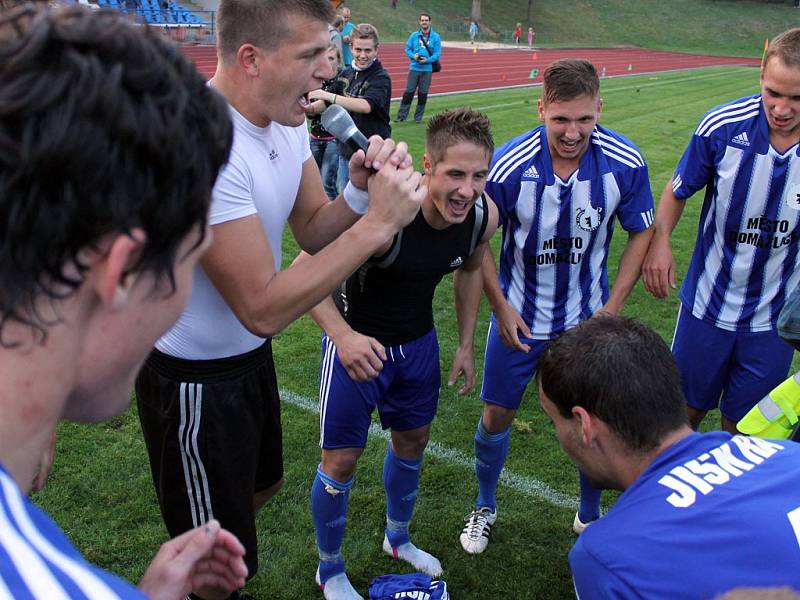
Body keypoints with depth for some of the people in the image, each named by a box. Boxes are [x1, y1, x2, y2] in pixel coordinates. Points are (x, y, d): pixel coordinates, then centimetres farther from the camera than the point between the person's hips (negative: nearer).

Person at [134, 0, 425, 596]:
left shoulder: (285, 118, -5)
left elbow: (314, 231, 0)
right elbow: (262, 308, -30)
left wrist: (360, 193, -20)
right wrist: (378, 223, -31)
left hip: (251, 355, 9)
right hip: (194, 378, -9)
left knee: (262, 483, 31)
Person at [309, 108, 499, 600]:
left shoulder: (484, 215, -16)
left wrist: (466, 346, 7)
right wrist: (343, 335, -44)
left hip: (419, 342, 6)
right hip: (357, 343, -5)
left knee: (413, 443, 21)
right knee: (341, 461, 4)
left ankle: (398, 538, 50)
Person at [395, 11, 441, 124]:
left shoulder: (435, 37, 1)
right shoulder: (414, 35, 6)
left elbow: (437, 54, -3)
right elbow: (407, 49, 6)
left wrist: (427, 60, -18)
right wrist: (413, 56, -14)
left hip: (427, 69, -1)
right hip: (414, 68, 1)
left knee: (423, 94, 6)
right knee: (408, 92, -3)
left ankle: (418, 117, 17)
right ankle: (401, 116, 3)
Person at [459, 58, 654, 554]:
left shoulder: (625, 163, -17)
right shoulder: (509, 165, -22)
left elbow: (641, 232, -1)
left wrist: (613, 307, -6)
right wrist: (501, 308, -10)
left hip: (588, 318, 1)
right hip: (520, 317, -1)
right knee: (497, 417, 9)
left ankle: (591, 516, 38)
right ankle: (485, 508, 37)